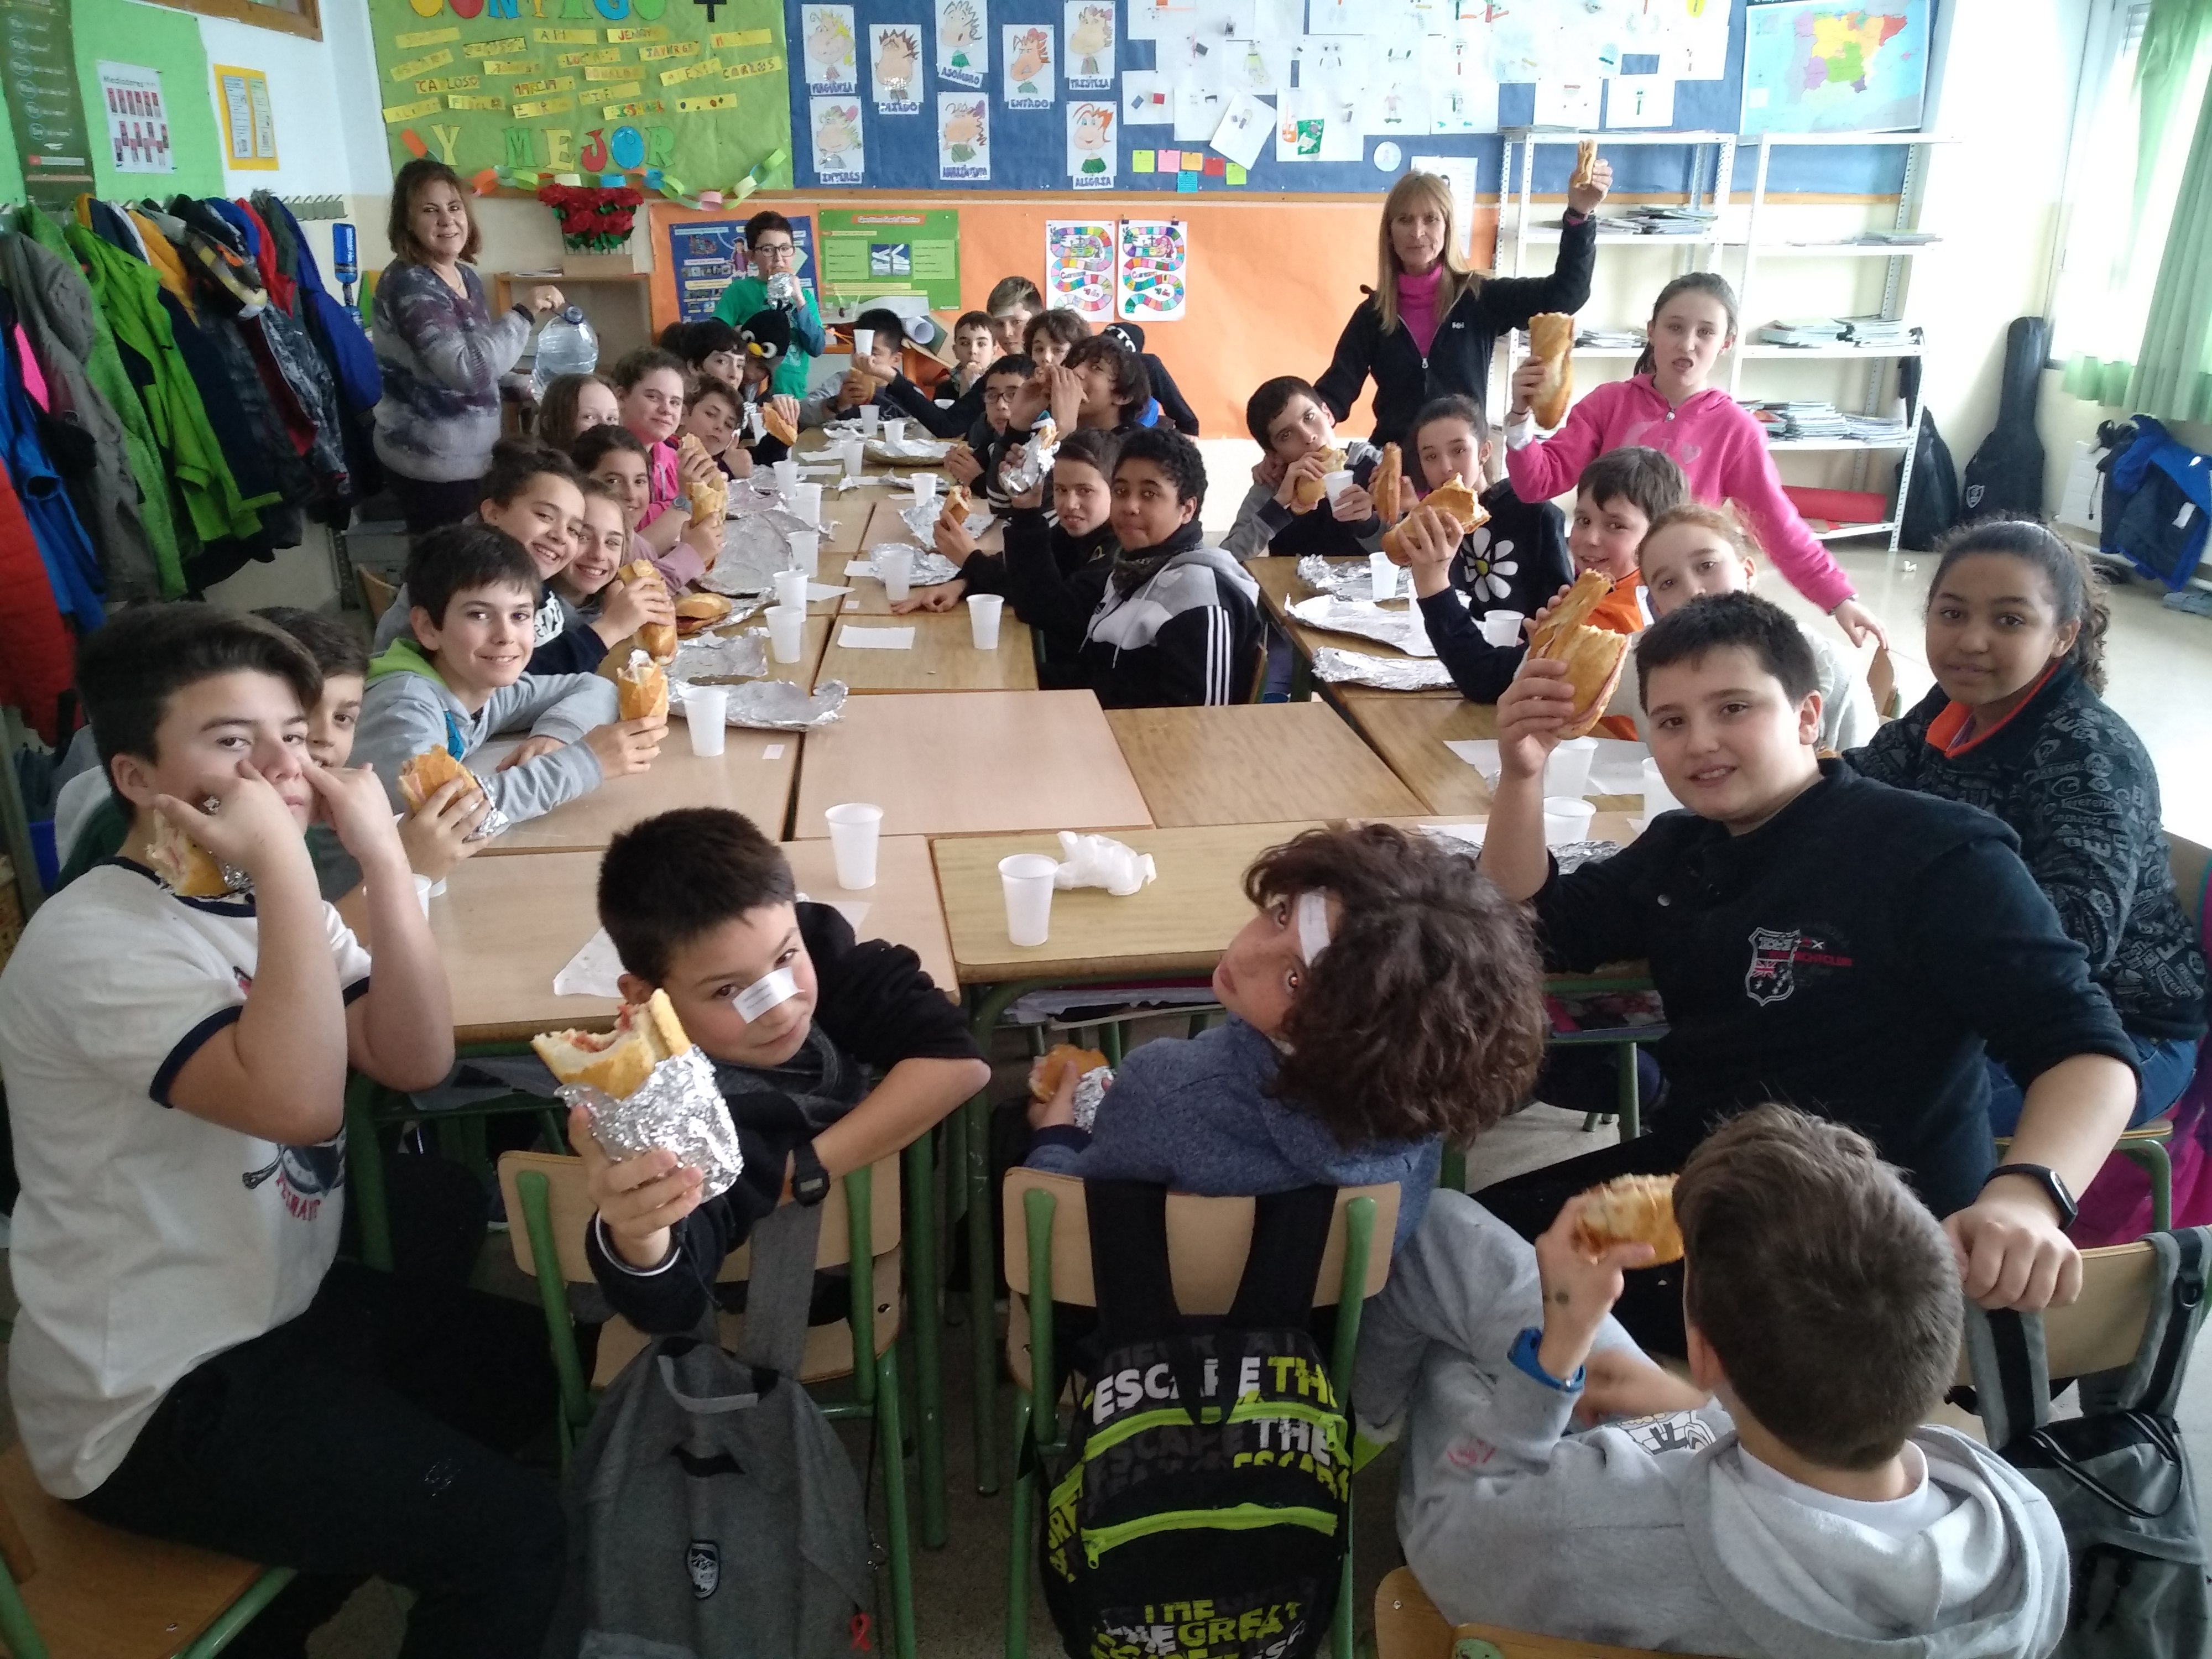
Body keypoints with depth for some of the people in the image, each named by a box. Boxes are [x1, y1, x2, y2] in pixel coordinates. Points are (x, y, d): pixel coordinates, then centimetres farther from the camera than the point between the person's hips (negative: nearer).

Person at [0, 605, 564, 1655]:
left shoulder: (265, 903, 4)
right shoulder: (91, 942, -22)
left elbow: (415, 1062, -9)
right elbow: (299, 1103, -36)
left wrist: (381, 858, -18)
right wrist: (286, 865, -33)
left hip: (282, 1310, 9)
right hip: (154, 1401, -9)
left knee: (551, 1369, 20)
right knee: (512, 1537, -12)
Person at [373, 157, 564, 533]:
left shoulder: (466, 275, 7)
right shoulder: (408, 285, -20)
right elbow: (467, 370, -32)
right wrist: (524, 312, -25)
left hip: (469, 454, 9)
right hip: (431, 463, -9)